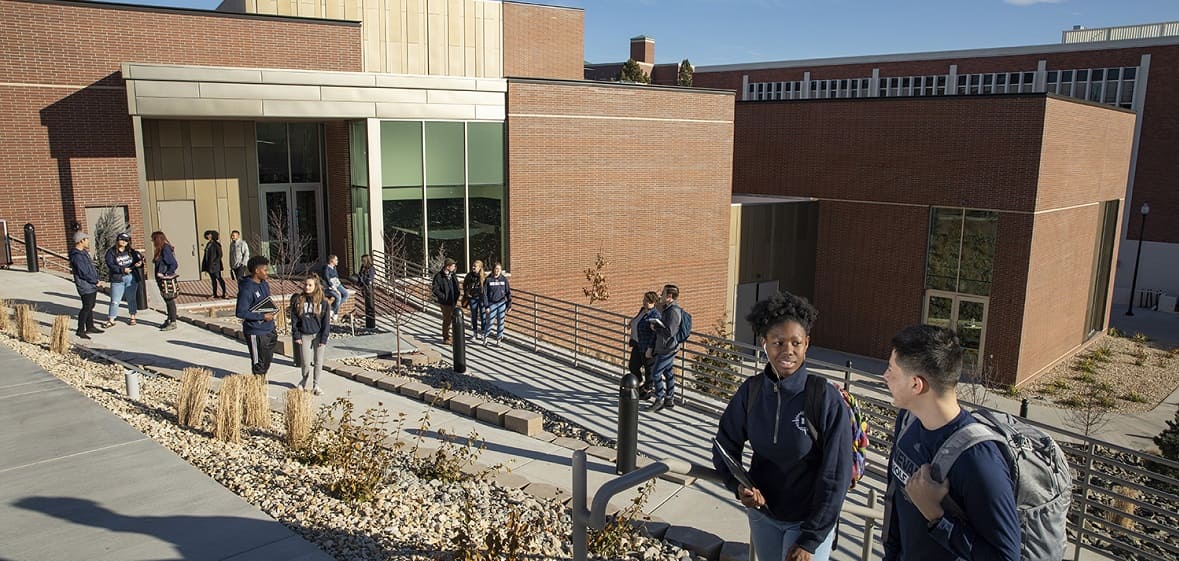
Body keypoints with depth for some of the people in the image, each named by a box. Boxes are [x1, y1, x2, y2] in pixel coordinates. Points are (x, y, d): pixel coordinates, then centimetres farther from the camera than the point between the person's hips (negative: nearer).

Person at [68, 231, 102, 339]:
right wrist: (96, 281, -10)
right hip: (86, 287, -10)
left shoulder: (84, 252, 12)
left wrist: (96, 279, 6)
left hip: (92, 285, 10)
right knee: (87, 308, -7)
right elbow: (84, 273, -21)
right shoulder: (77, 256, -20)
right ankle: (80, 330, -1)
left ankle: (90, 327, 30)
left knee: (90, 307, 18)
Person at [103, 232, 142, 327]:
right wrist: (123, 270, -19)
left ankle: (132, 317, 21)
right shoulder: (111, 252, -1)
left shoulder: (131, 251, 8)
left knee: (131, 298, 10)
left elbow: (138, 259, 9)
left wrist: (139, 263, -14)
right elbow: (110, 266, -10)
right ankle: (111, 320, 7)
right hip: (117, 279, -2)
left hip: (131, 278, 2)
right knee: (115, 300, 0)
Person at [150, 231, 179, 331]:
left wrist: (165, 274, -18)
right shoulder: (161, 250, 13)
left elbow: (174, 264, -22)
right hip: (163, 280, 9)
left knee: (170, 301, -4)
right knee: (167, 301, 15)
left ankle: (173, 323, 1)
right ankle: (169, 320, 23)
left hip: (167, 280, -9)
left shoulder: (165, 249, -16)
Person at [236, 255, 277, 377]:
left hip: (269, 330, 8)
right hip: (256, 333, -8)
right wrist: (262, 316, -20)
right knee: (259, 363, 3)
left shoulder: (265, 285, 8)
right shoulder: (246, 289, -19)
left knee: (268, 360, 18)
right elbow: (241, 313, -21)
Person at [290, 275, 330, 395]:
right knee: (306, 362, 3)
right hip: (304, 335, 1)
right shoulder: (298, 300, -1)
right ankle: (304, 380, 31)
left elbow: (326, 322, -3)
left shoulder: (323, 302, -4)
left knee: (318, 362, 5)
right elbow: (294, 320, 3)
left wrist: (323, 339, -7)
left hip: (318, 335, 0)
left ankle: (316, 384, 21)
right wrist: (296, 336, -2)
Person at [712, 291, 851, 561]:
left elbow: (836, 475, -16)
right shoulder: (751, 391, -9)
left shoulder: (827, 399, -20)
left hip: (809, 520, -3)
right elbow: (725, 446, 3)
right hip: (761, 511, 4)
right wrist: (738, 485, -15)